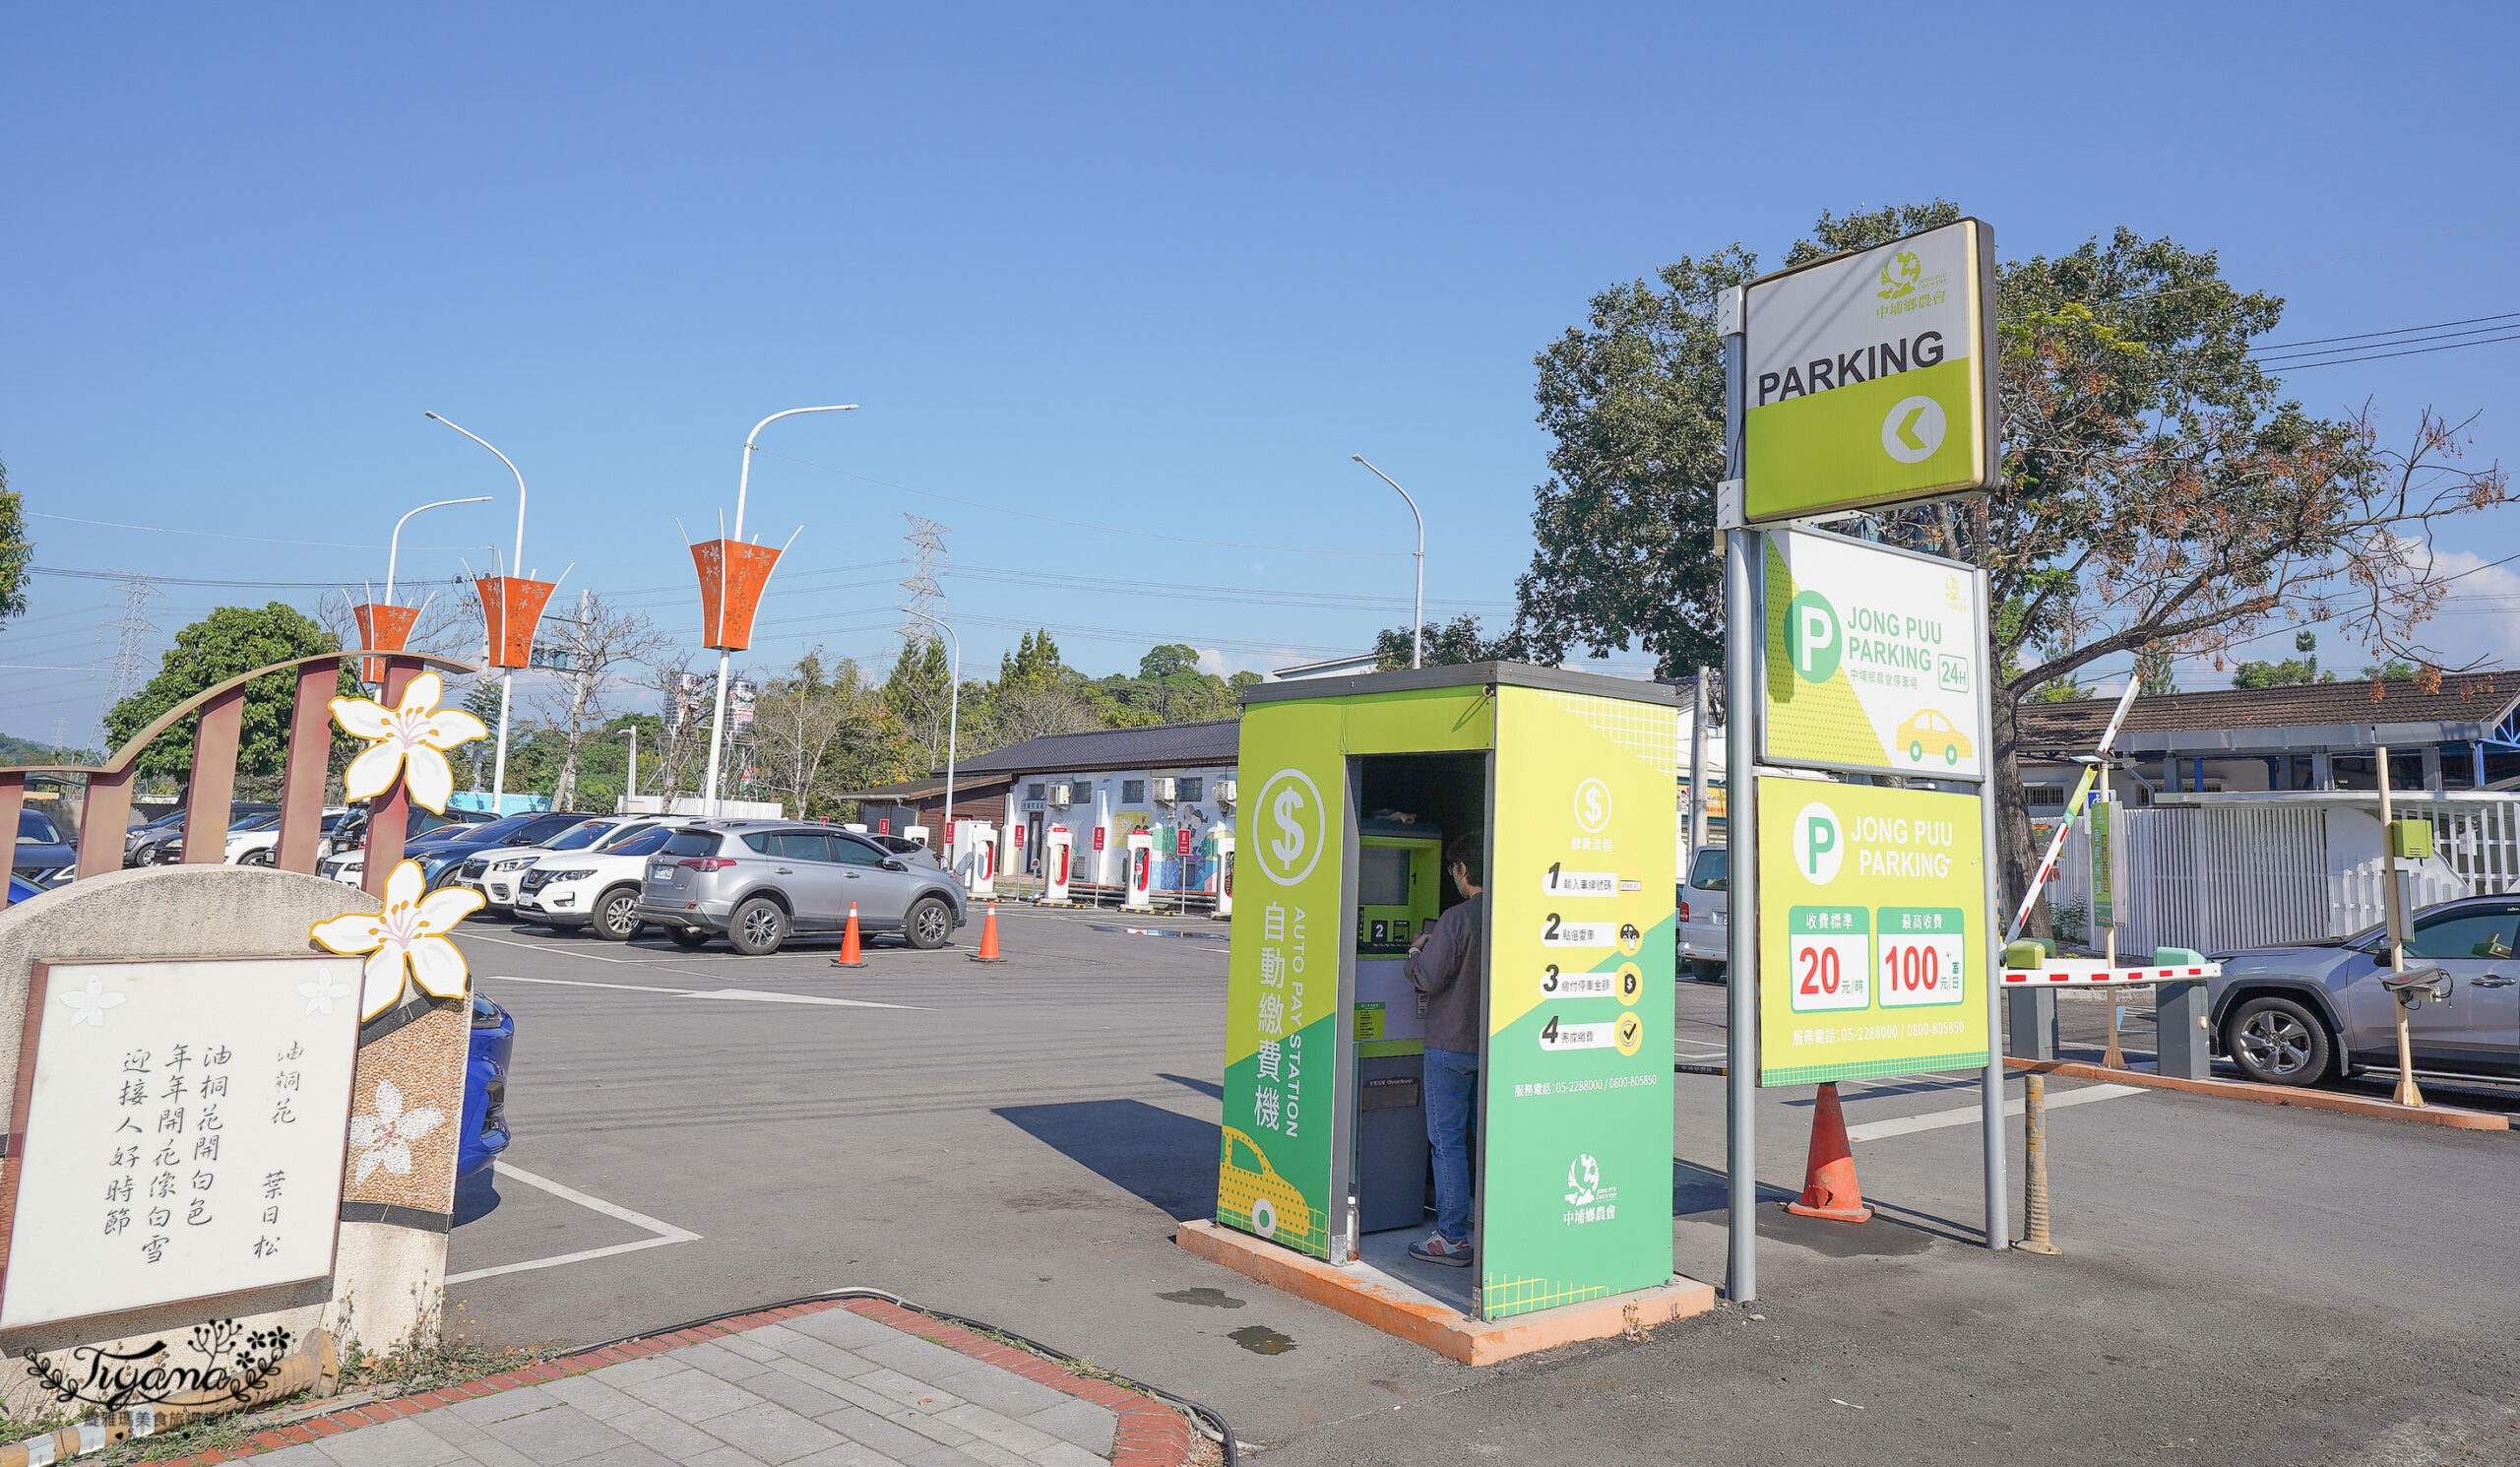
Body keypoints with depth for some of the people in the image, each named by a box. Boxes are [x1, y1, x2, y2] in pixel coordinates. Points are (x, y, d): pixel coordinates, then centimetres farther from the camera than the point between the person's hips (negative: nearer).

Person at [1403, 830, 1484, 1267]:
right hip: (1495, 1046, 6)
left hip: (1452, 1045, -6)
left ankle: (1452, 1238, 4)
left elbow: (1427, 979, -18)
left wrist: (1415, 953, 4)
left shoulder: (1456, 920, -17)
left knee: (1448, 1140, 1)